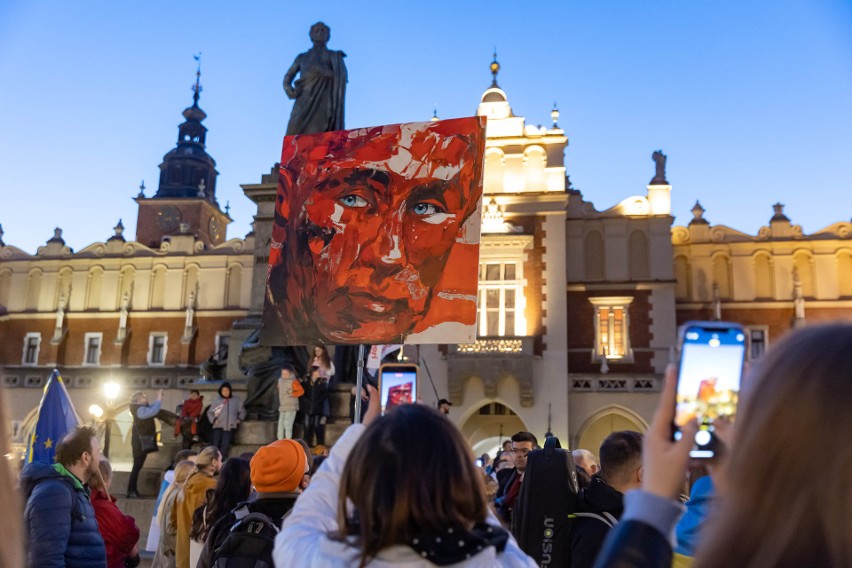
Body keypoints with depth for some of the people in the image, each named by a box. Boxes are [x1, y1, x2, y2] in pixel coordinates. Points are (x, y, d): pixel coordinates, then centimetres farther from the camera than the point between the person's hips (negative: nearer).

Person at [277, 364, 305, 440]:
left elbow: (301, 391, -12)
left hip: (291, 407, -7)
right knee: (281, 424, 6)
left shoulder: (293, 381, -9)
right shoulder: (280, 380, 10)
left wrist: (292, 394, -23)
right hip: (282, 407, 7)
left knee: (287, 424, -14)